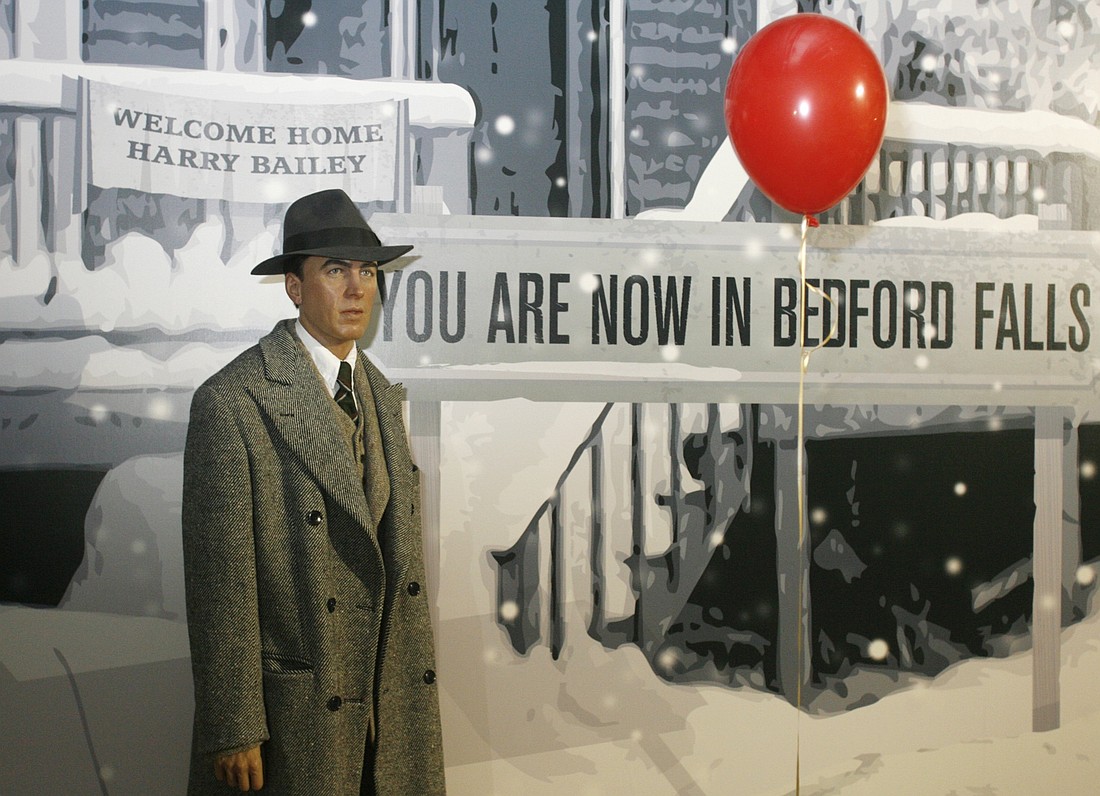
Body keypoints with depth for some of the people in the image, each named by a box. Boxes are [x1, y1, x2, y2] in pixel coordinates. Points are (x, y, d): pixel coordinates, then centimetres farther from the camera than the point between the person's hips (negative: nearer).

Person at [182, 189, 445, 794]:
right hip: (293, 719, -6)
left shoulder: (383, 397, 11)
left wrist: (417, 687, 11)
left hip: (390, 701, 6)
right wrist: (234, 731, -16)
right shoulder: (232, 401, -12)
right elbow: (220, 576, -15)